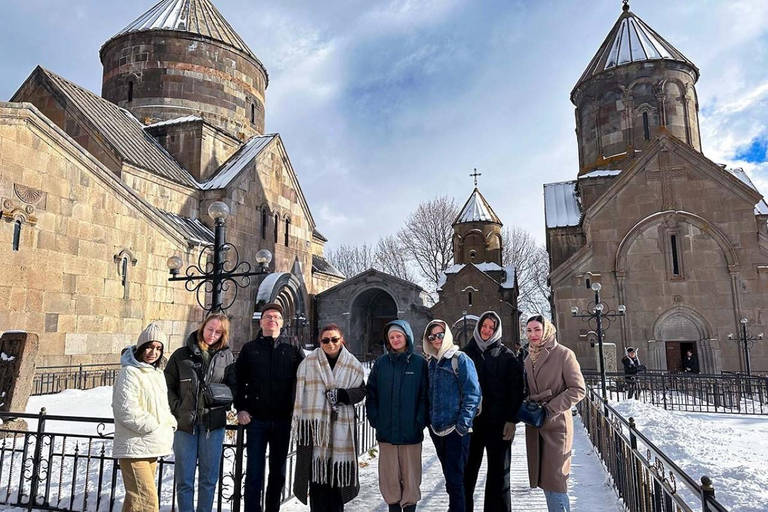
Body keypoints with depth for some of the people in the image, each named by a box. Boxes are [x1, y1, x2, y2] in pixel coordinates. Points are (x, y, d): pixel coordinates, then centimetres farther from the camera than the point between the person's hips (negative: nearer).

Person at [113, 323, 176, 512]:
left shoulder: (157, 373, 13)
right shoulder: (130, 372, -13)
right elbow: (127, 410, -20)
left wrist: (170, 425, 3)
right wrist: (156, 428, -16)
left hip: (150, 447, 9)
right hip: (135, 448, -9)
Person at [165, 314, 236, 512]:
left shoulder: (227, 356, 3)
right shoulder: (182, 354, 1)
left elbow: (233, 386, 9)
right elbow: (168, 386, 3)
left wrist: (224, 404, -7)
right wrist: (177, 409, -7)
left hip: (214, 423, 1)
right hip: (185, 423, 0)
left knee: (209, 477, 10)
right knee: (184, 479, 8)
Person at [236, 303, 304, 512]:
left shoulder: (293, 346, 3)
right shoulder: (250, 348, 5)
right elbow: (239, 381, 6)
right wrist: (240, 408, -2)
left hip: (283, 419, 1)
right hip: (256, 419, 0)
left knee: (278, 471, 13)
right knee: (254, 471, 3)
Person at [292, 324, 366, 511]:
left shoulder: (352, 365, 2)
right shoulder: (309, 363, -2)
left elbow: (361, 390, 6)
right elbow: (299, 393, 2)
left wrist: (342, 394, -13)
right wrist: (298, 423, 1)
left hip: (341, 426, 1)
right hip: (315, 424, -1)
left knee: (338, 471, 7)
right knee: (317, 471, 2)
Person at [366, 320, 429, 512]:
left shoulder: (419, 363, -1)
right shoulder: (381, 363, 5)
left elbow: (425, 395, -2)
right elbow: (371, 393, 7)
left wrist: (420, 422, -8)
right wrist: (374, 420, -1)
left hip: (411, 432, -2)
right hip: (386, 431, 2)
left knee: (410, 474, 5)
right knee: (389, 475, 8)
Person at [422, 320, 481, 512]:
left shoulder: (460, 359, -8)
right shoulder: (430, 362, 10)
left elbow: (472, 393, -13)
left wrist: (463, 424, -16)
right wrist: (430, 420, 10)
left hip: (455, 429, -6)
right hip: (437, 429, 6)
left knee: (455, 477, -2)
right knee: (449, 475, 17)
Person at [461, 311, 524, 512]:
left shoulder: (507, 356, 2)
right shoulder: (466, 353, 6)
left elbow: (515, 390, -3)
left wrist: (512, 420, -11)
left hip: (498, 423, -1)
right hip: (470, 421, 1)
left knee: (499, 473, 7)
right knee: (467, 472, 9)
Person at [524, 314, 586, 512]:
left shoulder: (563, 354, -8)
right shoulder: (529, 358, 11)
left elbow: (578, 389, -12)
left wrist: (550, 408, -17)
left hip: (556, 424, -6)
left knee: (555, 479, -5)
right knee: (543, 478, 12)